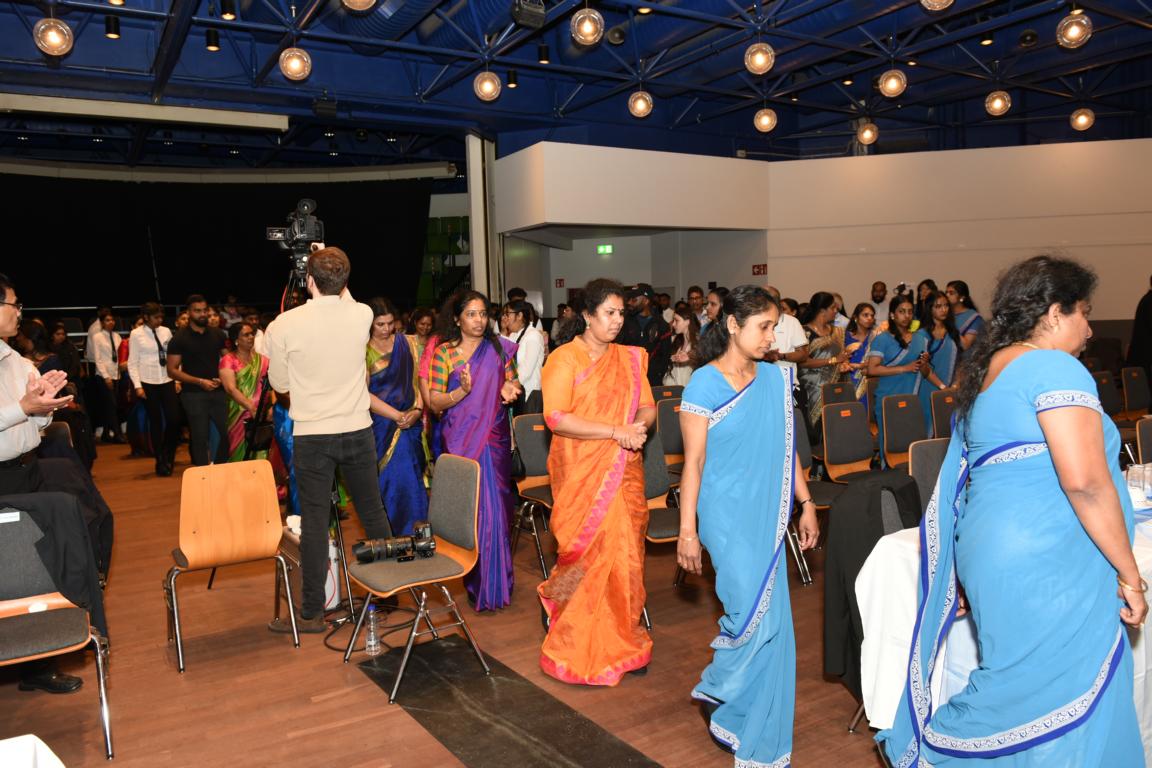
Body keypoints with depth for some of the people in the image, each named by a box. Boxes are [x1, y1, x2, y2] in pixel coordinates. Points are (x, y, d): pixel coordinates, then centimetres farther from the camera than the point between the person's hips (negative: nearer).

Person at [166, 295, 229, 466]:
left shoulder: (218, 334, 9)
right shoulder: (179, 338, -1)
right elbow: (172, 370, -4)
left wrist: (222, 378, -4)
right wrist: (200, 381, -14)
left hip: (218, 392, 3)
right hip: (193, 394, -3)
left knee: (227, 433, -1)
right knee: (200, 438, 0)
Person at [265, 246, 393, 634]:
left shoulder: (285, 324, -11)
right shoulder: (362, 315, -4)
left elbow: (279, 384, 1)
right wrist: (337, 281, 25)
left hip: (311, 435, -3)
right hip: (358, 431, 3)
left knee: (314, 523, 3)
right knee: (373, 513, 15)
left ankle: (312, 613, 11)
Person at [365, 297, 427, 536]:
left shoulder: (407, 343, 7)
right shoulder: (362, 350, -2)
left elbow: (418, 379, 5)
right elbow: (363, 394, -9)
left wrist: (417, 411, -12)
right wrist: (397, 415, -15)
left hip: (409, 425, 3)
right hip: (381, 426, -3)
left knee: (410, 479, 3)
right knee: (390, 480, -4)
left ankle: (414, 533, 14)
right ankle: (388, 537, 7)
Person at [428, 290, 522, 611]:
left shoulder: (500, 348, 7)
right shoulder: (444, 352, 2)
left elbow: (513, 386, 14)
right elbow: (436, 402, -2)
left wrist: (510, 391, -9)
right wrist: (462, 391, -20)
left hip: (494, 438, 1)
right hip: (459, 439, -1)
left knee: (493, 506, -2)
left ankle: (494, 583, 11)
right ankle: (473, 580, 13)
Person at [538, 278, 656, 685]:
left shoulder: (631, 358, 11)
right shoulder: (564, 359, -6)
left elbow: (648, 407, 12)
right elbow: (556, 418, -15)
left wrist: (639, 426, -12)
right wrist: (615, 431, -19)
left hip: (625, 473, 5)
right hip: (582, 475, -5)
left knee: (624, 555, 6)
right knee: (589, 556, -1)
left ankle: (620, 642, 24)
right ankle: (582, 651, 23)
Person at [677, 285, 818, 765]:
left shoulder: (776, 380, 6)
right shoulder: (704, 384, -8)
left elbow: (786, 449, 13)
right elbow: (694, 462, -9)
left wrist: (805, 503, 11)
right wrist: (688, 531, -9)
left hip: (768, 516, 5)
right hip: (726, 515, -5)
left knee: (773, 622, 8)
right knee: (753, 612, -11)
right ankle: (715, 691, 20)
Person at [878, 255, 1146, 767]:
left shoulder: (987, 371, 18)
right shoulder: (1053, 367, -10)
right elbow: (1085, 479, -20)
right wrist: (1128, 573, -9)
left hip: (990, 551, 9)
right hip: (1046, 568, -9)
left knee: (1021, 695, 13)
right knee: (1061, 711, 1)